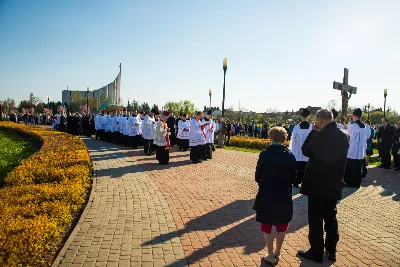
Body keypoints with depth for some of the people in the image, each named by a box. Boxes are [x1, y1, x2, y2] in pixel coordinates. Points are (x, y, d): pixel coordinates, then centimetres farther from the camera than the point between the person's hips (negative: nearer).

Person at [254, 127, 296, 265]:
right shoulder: (290, 155, -8)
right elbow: (293, 177, -1)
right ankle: (277, 253, 30)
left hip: (266, 195, -2)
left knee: (267, 225, 12)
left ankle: (271, 256, 18)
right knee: (281, 225, 18)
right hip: (284, 196, 2)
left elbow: (257, 176, -8)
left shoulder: (264, 154, -13)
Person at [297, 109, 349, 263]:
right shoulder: (344, 136, 0)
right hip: (335, 184, 7)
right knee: (331, 217, 19)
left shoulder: (320, 135, -21)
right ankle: (331, 251, 30)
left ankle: (316, 253, 16)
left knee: (315, 219, 6)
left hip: (318, 184, -6)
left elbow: (305, 151, -7)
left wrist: (313, 131, -5)